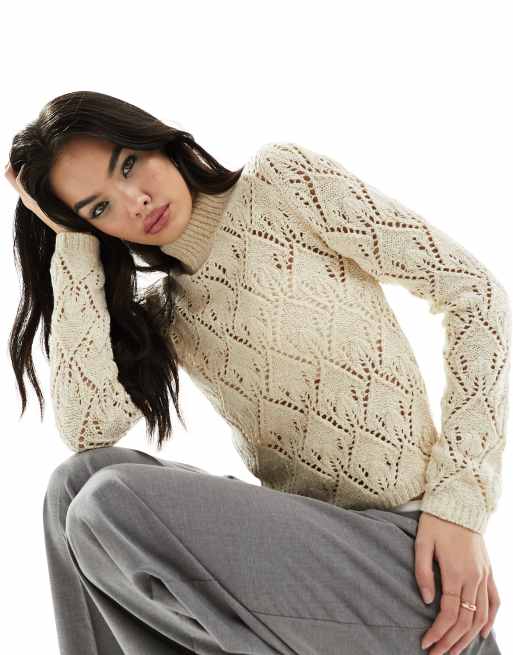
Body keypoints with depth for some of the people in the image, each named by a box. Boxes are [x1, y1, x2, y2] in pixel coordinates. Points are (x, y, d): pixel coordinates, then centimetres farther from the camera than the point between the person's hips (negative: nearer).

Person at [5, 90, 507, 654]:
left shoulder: (280, 180, -3)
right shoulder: (162, 314, 13)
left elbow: (474, 293, -7)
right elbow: (88, 427, -8)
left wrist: (461, 499, -15)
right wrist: (71, 238, 0)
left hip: (396, 542, -6)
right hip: (295, 538, 6)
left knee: (109, 503, -20)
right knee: (78, 480, -10)